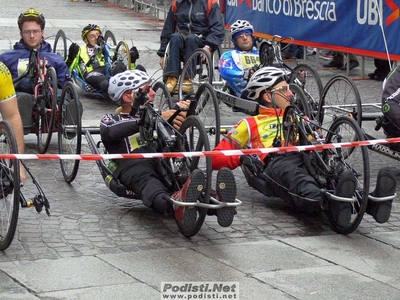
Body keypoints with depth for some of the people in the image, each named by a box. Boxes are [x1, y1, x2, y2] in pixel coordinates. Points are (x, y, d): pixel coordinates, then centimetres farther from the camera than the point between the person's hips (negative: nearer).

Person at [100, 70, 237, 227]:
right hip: (133, 165, -4)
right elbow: (113, 132, -7)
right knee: (146, 179, -40)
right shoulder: (111, 120, 20)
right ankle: (175, 204, -73)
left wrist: (180, 110, -5)